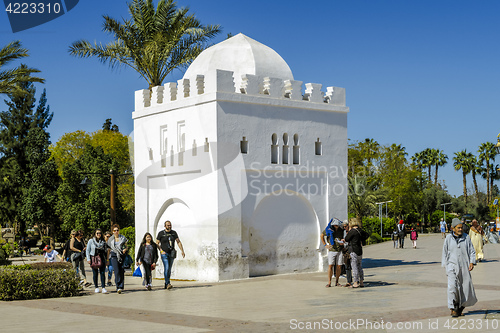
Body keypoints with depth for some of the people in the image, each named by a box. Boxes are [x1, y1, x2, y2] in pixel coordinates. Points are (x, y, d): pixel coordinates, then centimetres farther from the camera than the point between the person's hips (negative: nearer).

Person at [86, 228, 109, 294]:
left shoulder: (103, 241, 11)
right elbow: (88, 250, 4)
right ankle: (96, 287, 13)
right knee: (95, 273, 3)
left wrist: (106, 259, 11)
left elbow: (105, 250, 17)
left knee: (102, 273, -7)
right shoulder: (91, 241, 4)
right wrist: (88, 259, -4)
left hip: (102, 258, 1)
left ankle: (103, 288, -10)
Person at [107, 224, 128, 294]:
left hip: (122, 256, 1)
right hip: (114, 256, -1)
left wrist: (125, 249, -10)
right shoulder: (110, 239, 11)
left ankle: (121, 287, 6)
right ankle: (118, 287, -16)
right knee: (117, 271, -14)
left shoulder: (123, 238, 9)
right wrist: (107, 260, 16)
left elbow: (126, 246, 14)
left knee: (121, 272, -2)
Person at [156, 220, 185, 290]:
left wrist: (182, 251, 2)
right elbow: (157, 243, 2)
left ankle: (166, 284, 17)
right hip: (164, 253, -4)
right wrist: (161, 251, -11)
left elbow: (178, 242, 10)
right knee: (166, 268, -17)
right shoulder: (161, 233, -2)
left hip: (172, 253, 4)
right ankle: (168, 283, -22)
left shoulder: (174, 233, 7)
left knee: (169, 269, 7)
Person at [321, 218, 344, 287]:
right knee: (330, 266, -8)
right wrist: (325, 245, 6)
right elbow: (322, 236, 11)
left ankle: (337, 282, 10)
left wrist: (342, 243, -1)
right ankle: (329, 282, -3)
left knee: (339, 266, 0)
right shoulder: (328, 229, -3)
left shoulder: (341, 230, 6)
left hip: (340, 250, 2)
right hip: (332, 250, -2)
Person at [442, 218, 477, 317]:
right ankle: (453, 309, -8)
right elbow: (445, 252, 10)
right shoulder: (448, 238, 1)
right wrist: (445, 265, 10)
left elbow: (472, 251, 8)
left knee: (466, 285, 3)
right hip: (452, 265, -2)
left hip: (464, 266, 2)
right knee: (452, 286, -14)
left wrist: (472, 262, -5)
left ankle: (462, 305, 28)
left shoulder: (466, 237, 3)